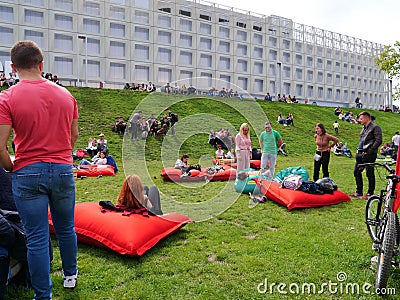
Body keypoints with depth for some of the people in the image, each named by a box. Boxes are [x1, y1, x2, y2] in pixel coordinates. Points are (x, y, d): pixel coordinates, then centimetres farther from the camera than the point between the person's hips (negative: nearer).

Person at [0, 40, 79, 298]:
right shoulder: (66, 95, 3)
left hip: (28, 173, -3)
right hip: (63, 171, 3)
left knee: (37, 237, 7)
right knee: (66, 228, 19)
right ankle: (70, 275, 40)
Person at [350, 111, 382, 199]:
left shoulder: (375, 127, -9)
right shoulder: (364, 128, 17)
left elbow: (378, 141, -17)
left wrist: (369, 151, -19)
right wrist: (358, 149, 13)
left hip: (369, 154, -9)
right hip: (360, 153, 9)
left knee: (370, 174, -1)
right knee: (357, 172, 11)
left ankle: (370, 194, 10)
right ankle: (359, 192, 21)